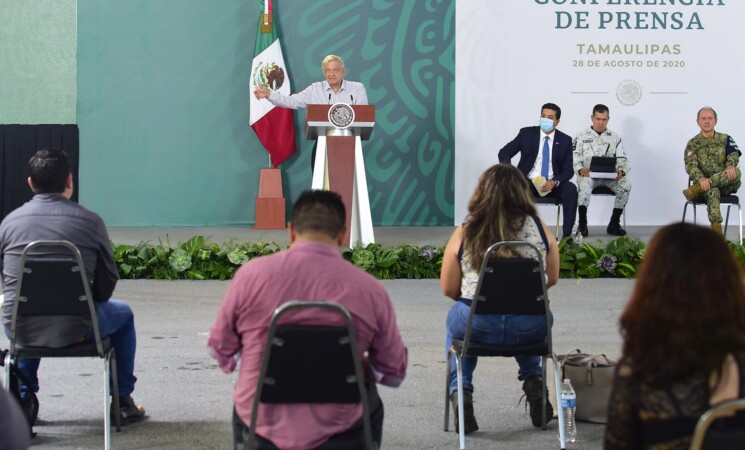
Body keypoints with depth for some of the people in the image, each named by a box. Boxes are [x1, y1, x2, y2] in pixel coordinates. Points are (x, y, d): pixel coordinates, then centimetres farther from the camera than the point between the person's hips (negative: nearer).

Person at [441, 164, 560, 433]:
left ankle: (460, 391, 20)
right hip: (530, 329, 2)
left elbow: (449, 289, 0)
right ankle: (533, 381, 25)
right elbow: (552, 279, 9)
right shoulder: (540, 229, -2)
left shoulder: (464, 234, -5)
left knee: (455, 319, 34)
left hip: (479, 327, -1)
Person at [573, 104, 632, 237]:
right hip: (588, 175, -2)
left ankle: (614, 224, -18)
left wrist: (621, 171, -13)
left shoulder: (614, 137, 17)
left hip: (610, 176, 2)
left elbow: (622, 159, 10)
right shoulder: (581, 136, 12)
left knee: (626, 184, -29)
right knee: (585, 184, -38)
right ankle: (582, 224, -32)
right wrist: (581, 169, -20)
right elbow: (575, 159, 3)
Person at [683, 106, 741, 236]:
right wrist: (701, 179, -31)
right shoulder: (693, 144, 8)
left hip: (726, 185, 2)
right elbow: (690, 166, -8)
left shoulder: (725, 139, 14)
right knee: (713, 192, -38)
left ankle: (696, 189, -40)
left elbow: (734, 154, -5)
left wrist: (730, 165, -32)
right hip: (707, 185, -2)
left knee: (736, 172, -32)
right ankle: (716, 228, -52)